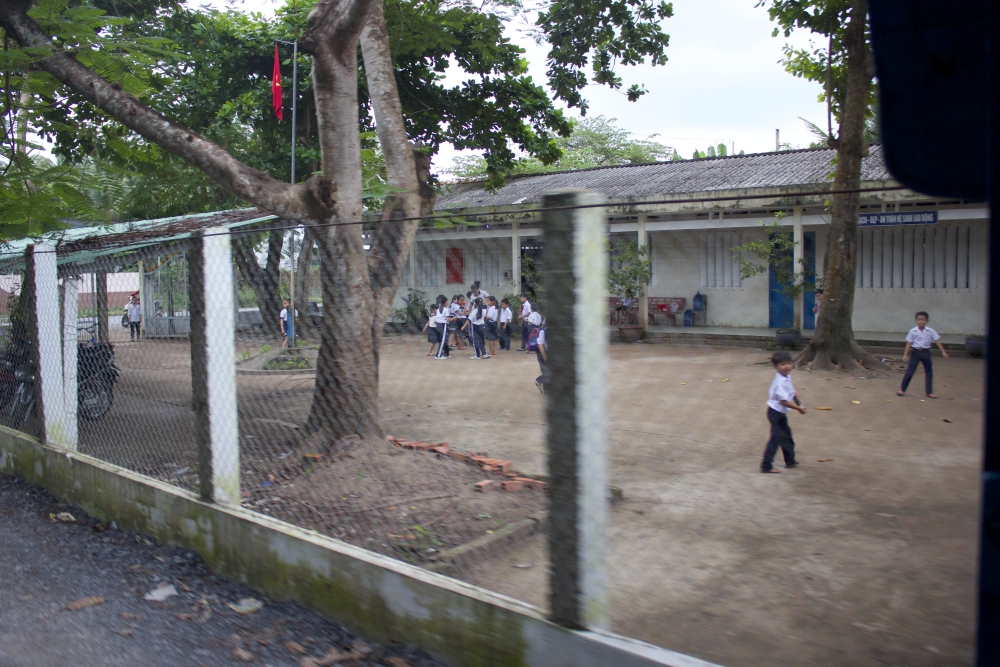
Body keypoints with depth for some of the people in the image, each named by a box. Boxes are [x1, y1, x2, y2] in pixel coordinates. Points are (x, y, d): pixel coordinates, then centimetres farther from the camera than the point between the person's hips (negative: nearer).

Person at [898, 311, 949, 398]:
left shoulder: (930, 331, -2)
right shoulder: (913, 331, -4)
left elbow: (937, 341, -2)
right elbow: (909, 343, -2)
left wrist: (943, 351, -7)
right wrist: (905, 354, -5)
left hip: (926, 352, 2)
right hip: (915, 352, -2)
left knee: (929, 372, 6)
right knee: (910, 371, -2)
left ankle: (929, 392, 16)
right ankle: (902, 390, 6)